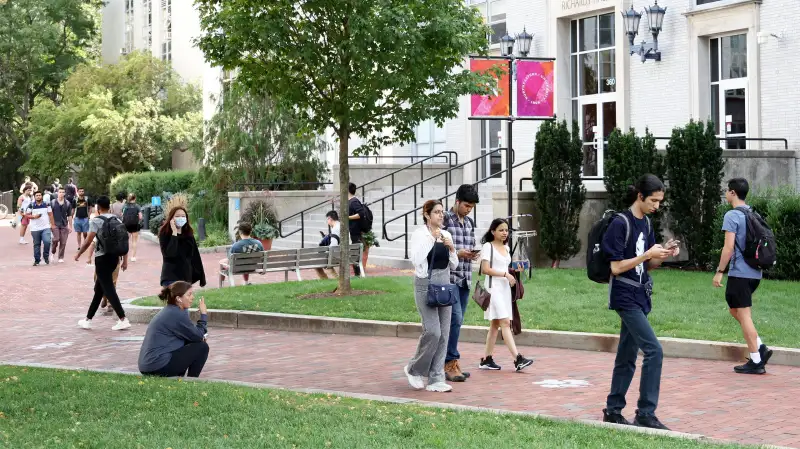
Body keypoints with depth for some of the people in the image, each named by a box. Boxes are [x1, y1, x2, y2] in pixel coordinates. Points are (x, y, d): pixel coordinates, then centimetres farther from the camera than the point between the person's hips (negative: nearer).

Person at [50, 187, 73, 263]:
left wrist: (70, 226, 7)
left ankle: (61, 258, 10)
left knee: (63, 242, 1)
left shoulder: (68, 204, 6)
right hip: (55, 224, -2)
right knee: (56, 239, -16)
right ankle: (53, 252, 10)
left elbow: (69, 215, 10)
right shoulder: (53, 203, 1)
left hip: (64, 225, 2)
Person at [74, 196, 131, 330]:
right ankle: (88, 319, 23)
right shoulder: (117, 220, 9)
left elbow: (88, 241, -13)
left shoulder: (96, 221, -10)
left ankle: (123, 320, -11)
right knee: (99, 288, 16)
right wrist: (125, 260, 12)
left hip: (102, 258, -7)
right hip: (114, 257, 7)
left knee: (108, 289, -4)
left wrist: (78, 254, 1)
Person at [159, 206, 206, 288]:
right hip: (170, 278, -5)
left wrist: (201, 277, 10)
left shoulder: (189, 235, 8)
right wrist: (174, 233, -19)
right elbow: (168, 253, -21)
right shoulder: (165, 234, -5)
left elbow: (195, 256, 11)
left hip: (186, 278, 5)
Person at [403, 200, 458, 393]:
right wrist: (431, 238, -18)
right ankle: (414, 369, 9)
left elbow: (453, 265, 15)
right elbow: (416, 259, -20)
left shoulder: (446, 235, 11)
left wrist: (451, 249, -3)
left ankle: (436, 379, 8)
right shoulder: (419, 234, -5)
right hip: (426, 284, -6)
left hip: (444, 285, 6)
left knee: (444, 333, 3)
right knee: (433, 331, -13)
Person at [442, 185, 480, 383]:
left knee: (457, 322, 9)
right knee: (455, 318, -14)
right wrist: (457, 253, -18)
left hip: (465, 278, 7)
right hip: (449, 277, -7)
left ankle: (449, 362, 16)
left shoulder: (470, 223, 15)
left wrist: (473, 254, 1)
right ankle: (450, 363, -8)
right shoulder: (445, 220, -7)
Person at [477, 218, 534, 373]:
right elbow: (485, 269, -14)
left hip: (505, 288, 8)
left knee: (495, 325, 9)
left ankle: (487, 359, 14)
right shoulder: (488, 246, -6)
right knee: (505, 322, -15)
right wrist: (505, 274, -17)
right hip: (494, 287, -8)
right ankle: (518, 359, -22)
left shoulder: (506, 248, 16)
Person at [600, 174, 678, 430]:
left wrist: (664, 255, -3)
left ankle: (613, 410, 22)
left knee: (627, 357, 12)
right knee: (653, 350, -15)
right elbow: (616, 267, -15)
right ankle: (645, 414, -10)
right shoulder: (621, 223, -14)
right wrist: (648, 254, -19)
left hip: (640, 296, 8)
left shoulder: (646, 223, 11)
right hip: (625, 297, -8)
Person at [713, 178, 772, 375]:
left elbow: (728, 247, -17)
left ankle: (756, 362, 1)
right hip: (755, 272, 8)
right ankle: (761, 348, 10)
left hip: (739, 273, -8)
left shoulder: (732, 216, -13)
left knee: (744, 315, -2)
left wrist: (719, 271, -11)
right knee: (735, 309, 20)